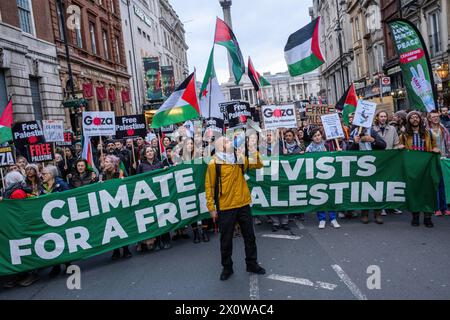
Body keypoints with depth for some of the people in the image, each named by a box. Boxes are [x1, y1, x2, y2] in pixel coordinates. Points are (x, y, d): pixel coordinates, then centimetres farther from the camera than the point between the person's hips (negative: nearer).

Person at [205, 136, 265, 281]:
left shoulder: (239, 159, 7)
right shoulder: (214, 163, -8)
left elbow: (258, 165, 12)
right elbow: (209, 186, -7)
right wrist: (211, 208, -9)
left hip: (243, 205, 5)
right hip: (225, 208, -4)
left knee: (249, 236, 14)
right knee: (226, 239, 8)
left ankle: (252, 264, 31)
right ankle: (227, 267, 25)